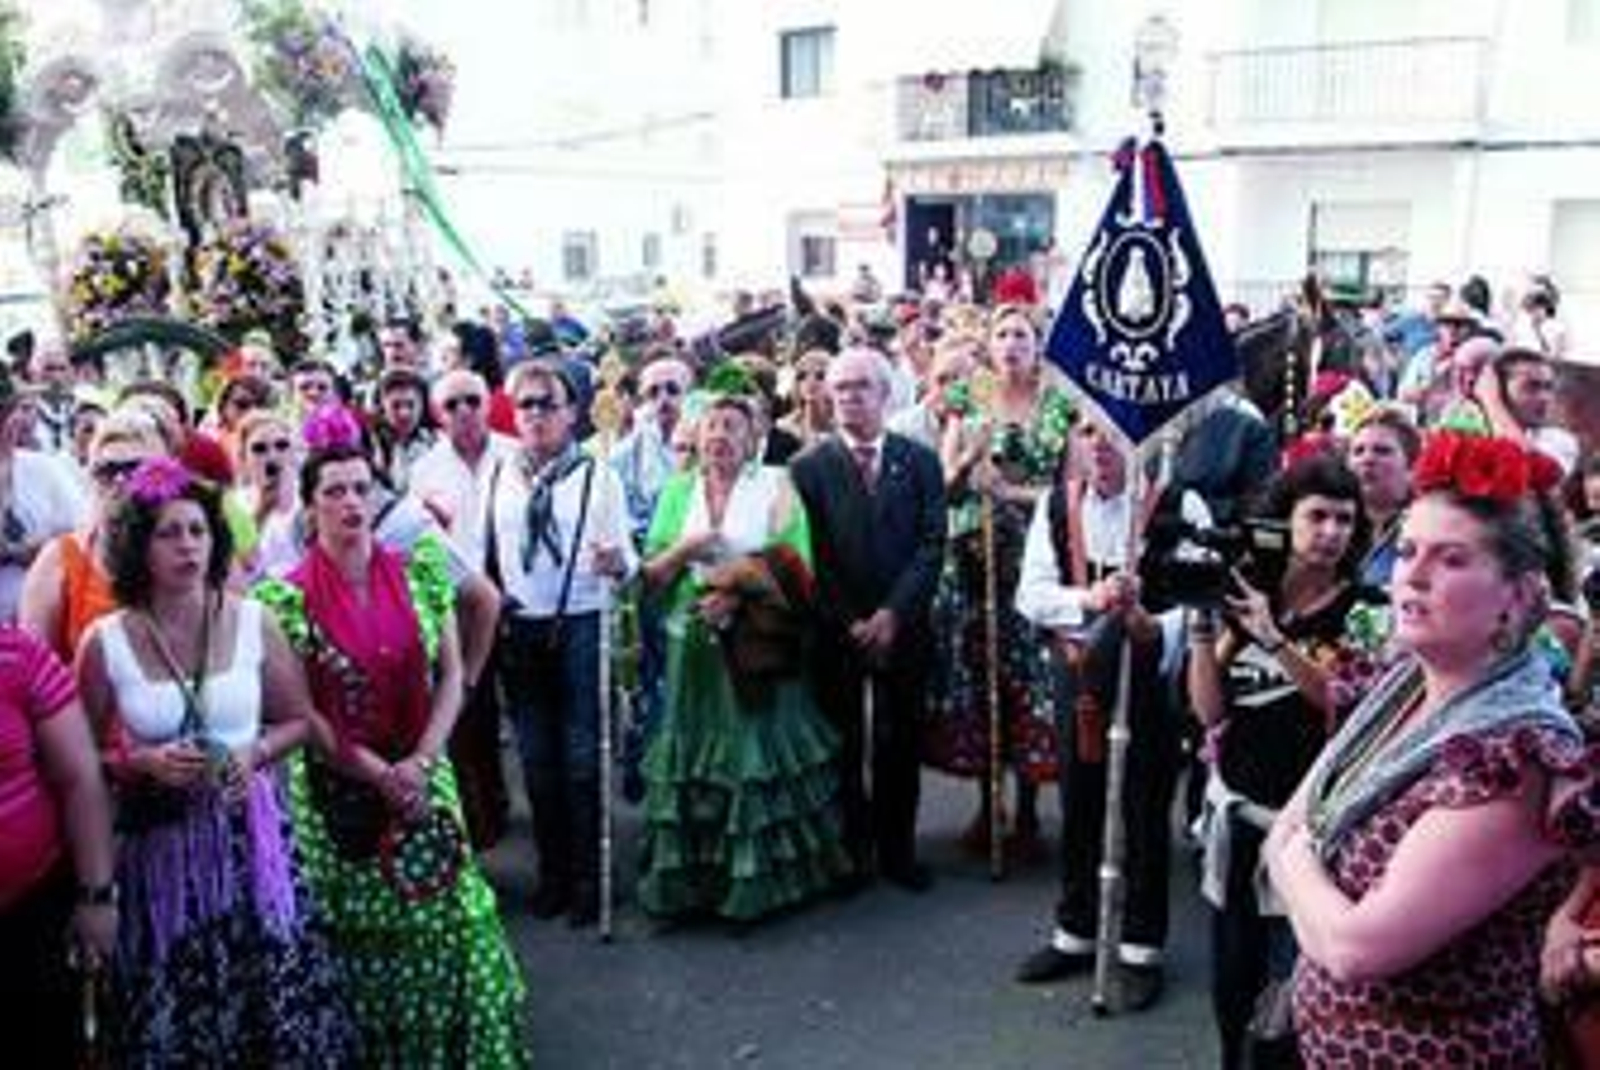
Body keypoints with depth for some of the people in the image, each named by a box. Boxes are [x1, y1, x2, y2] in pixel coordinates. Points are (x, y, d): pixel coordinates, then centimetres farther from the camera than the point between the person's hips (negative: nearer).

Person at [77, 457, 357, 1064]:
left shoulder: (254, 623, -2)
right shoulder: (105, 643, -5)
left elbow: (298, 719, 7)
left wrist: (257, 753, -11)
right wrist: (144, 763, -14)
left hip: (251, 831, 1)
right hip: (158, 844, -1)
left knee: (275, 991, 2)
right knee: (173, 1011, 6)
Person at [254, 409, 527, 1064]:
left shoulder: (417, 572, 0)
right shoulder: (289, 596, -8)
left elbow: (451, 677, 1)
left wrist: (420, 761, -10)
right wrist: (379, 773, -12)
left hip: (423, 779, 2)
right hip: (338, 792, -2)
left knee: (453, 919, 3)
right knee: (359, 933, 7)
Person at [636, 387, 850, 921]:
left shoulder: (775, 486, 2)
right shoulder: (678, 490, 10)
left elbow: (795, 569, -6)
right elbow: (652, 576, 7)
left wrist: (738, 593, -16)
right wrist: (683, 547, -11)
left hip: (757, 646, -2)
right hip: (694, 646, 2)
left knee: (761, 751, 1)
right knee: (693, 755, 4)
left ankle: (763, 875, 13)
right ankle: (688, 880, 13)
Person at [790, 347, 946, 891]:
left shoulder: (920, 461, 4)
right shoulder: (809, 467, 1)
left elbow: (932, 544, -3)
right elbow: (809, 558, -4)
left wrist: (892, 613, -13)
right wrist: (848, 623, -11)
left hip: (903, 628, 1)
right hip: (834, 632, -1)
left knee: (900, 744, 7)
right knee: (841, 744, 6)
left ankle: (897, 850, 20)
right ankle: (850, 851, 19)